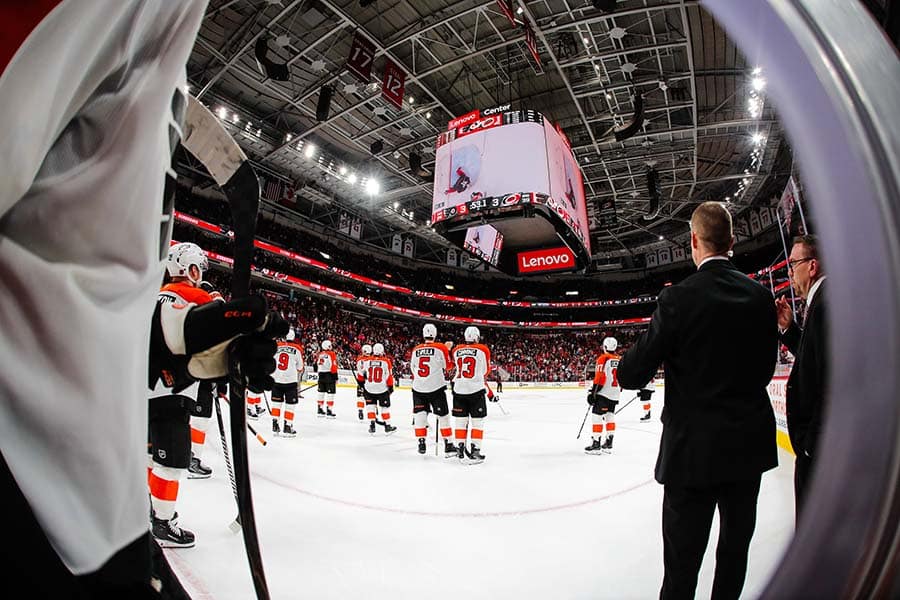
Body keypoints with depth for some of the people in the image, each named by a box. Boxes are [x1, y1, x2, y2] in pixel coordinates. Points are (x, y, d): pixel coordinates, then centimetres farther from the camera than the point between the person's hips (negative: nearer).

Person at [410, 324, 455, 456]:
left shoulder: (415, 350, 3)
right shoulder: (441, 348, -7)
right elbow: (448, 366, 5)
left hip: (418, 388, 3)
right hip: (436, 388, -3)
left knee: (419, 414, 13)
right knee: (443, 416, 4)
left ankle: (421, 443, 15)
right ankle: (448, 446, 5)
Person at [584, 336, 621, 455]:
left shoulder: (603, 358, -11)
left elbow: (599, 377, -17)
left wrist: (593, 392, -13)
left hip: (603, 393, -7)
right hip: (614, 394, 7)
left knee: (597, 416, -4)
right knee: (610, 417, 15)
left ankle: (596, 444, -7)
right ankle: (608, 444, 18)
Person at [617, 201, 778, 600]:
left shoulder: (679, 299, -17)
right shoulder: (761, 297, 0)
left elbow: (631, 375, -16)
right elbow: (764, 370, 9)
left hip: (695, 449, -5)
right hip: (750, 446, 6)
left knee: (682, 564, 8)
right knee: (735, 551, 22)